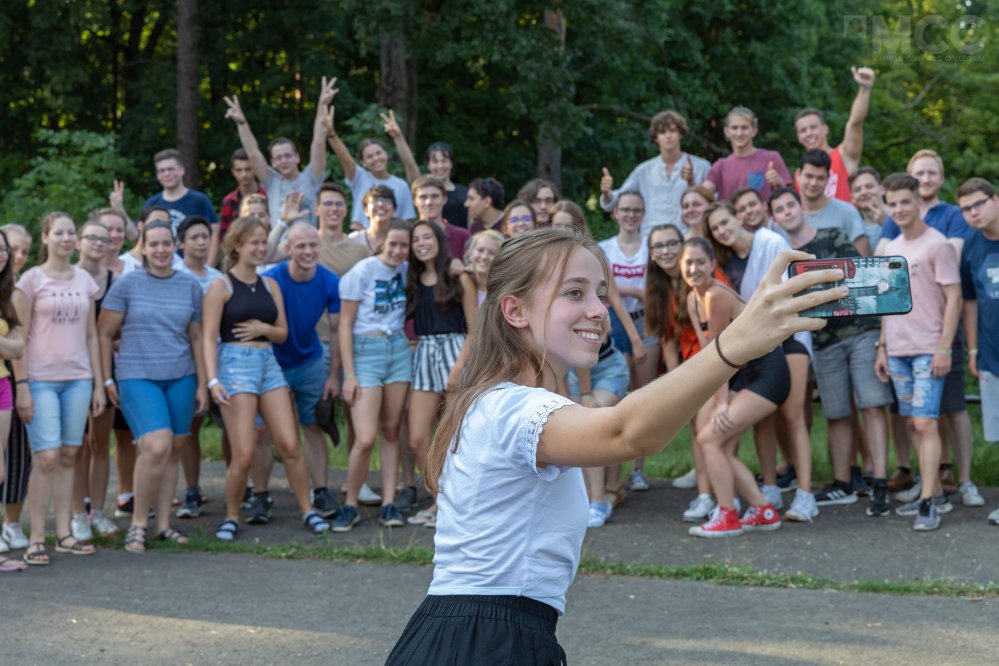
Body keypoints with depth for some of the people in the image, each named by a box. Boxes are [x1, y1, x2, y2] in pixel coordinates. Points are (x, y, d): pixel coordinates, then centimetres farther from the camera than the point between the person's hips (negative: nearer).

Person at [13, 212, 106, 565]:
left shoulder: (85, 281, 10)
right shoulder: (31, 279, -2)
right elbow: (20, 337, -4)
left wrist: (98, 383, 10)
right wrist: (22, 386, -10)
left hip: (78, 378, 4)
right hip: (41, 379, -4)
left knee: (68, 456, 7)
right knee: (46, 457, -10)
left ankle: (63, 534, 13)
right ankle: (36, 538, -4)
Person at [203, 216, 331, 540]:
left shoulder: (270, 286, 14)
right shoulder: (221, 286, -2)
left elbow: (283, 332, 17)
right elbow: (209, 337, -7)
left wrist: (264, 328, -5)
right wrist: (212, 380, -17)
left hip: (268, 363, 5)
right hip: (235, 363, -5)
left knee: (290, 444, 0)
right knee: (243, 453, -9)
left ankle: (307, 510, 11)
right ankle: (231, 516, 9)